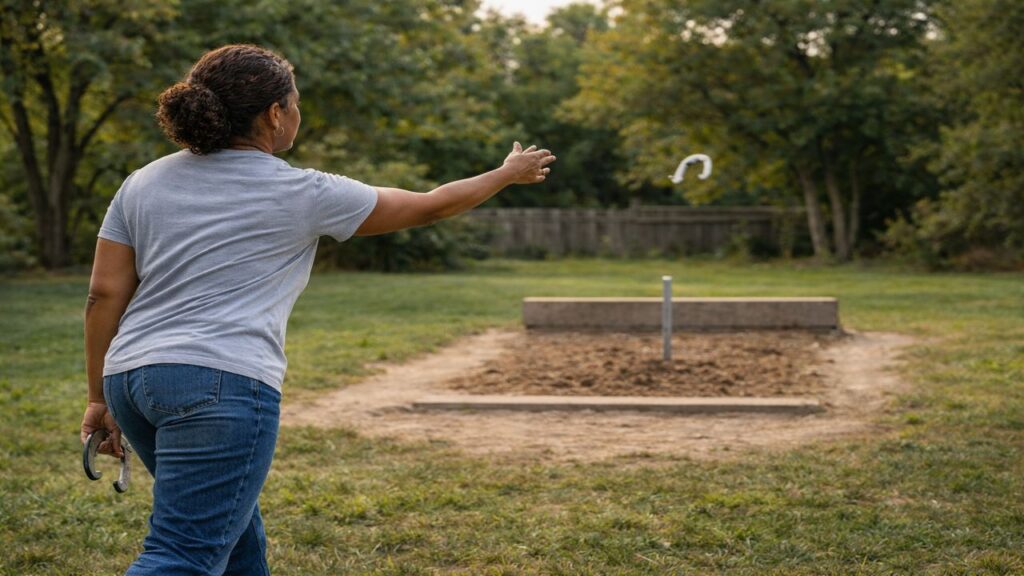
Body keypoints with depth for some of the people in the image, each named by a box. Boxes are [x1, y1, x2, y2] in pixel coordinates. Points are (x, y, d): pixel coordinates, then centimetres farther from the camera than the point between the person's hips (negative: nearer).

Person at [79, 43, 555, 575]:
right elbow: (432, 206, 11)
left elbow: (104, 294, 9)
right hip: (223, 383, -7)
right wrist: (510, 173, 26)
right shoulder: (303, 193, 1)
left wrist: (100, 398, 15)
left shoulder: (143, 182, 13)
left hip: (131, 374, 7)